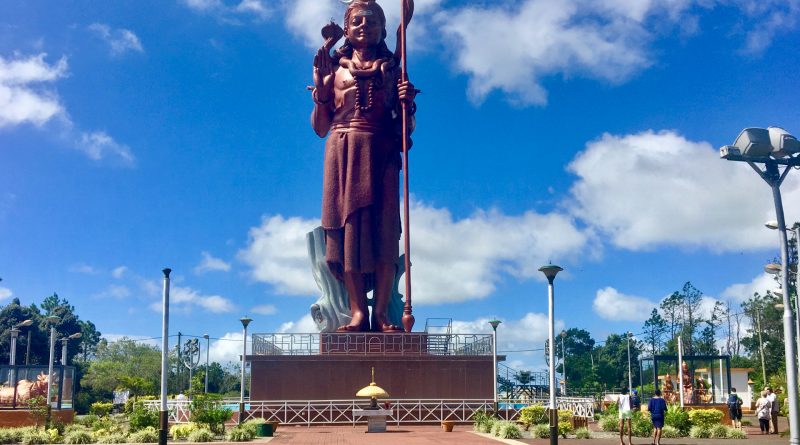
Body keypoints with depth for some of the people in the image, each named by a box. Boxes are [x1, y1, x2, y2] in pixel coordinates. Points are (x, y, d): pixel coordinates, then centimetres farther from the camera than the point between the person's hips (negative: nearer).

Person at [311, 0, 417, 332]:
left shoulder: (393, 69, 17)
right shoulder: (334, 69, 16)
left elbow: (407, 128, 14)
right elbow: (320, 128, 11)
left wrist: (407, 104, -6)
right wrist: (321, 91, -2)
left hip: (382, 155, 0)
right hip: (343, 154, 0)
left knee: (384, 230, -10)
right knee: (349, 227, -9)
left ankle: (381, 313, -10)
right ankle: (357, 311, -8)